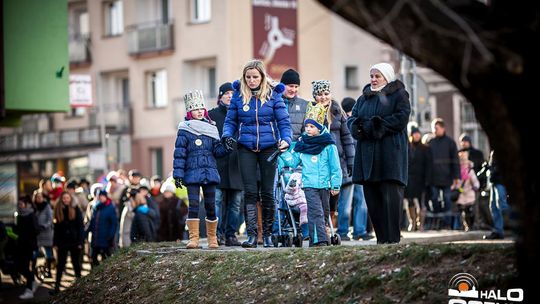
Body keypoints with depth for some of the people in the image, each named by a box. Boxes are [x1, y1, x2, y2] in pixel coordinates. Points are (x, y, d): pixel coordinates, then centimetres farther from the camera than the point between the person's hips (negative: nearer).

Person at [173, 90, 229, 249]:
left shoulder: (211, 129, 12)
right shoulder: (184, 130, 1)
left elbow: (217, 150, 10)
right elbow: (179, 153, -2)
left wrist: (226, 146, -11)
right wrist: (178, 174, -7)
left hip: (209, 172, 3)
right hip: (192, 173, -3)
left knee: (210, 205, 5)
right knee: (193, 204, -9)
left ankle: (212, 238, 13)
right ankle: (193, 238, -6)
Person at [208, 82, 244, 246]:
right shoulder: (212, 114, 8)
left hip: (236, 165, 3)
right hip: (218, 164, -3)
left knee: (235, 202, 3)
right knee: (218, 199, -9)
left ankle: (231, 235, 8)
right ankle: (218, 234, -7)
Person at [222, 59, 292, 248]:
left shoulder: (273, 94, -1)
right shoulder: (239, 95, 3)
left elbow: (284, 121, -2)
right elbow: (230, 120, 8)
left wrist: (286, 139, -19)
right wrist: (227, 135, -12)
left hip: (268, 147, 0)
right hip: (246, 148, 1)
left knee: (267, 192, 4)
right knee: (249, 191, -7)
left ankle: (267, 234, 14)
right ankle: (252, 234, -6)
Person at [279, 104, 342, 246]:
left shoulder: (328, 145, -1)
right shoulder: (301, 144, 7)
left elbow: (335, 167, 1)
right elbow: (293, 161, 14)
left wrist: (336, 185, -1)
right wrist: (284, 153, -1)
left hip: (325, 185, 0)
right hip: (309, 184, 0)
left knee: (321, 212, 7)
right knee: (316, 212, -12)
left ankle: (314, 240, 15)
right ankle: (320, 240, -19)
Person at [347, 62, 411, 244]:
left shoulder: (398, 95, 3)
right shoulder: (364, 97, 20)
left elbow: (401, 118, -10)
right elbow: (351, 118, 14)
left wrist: (376, 125, -13)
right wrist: (358, 126, -9)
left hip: (390, 152, -6)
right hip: (367, 153, 6)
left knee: (390, 195, -10)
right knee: (371, 195, 3)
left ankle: (392, 237, -10)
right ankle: (381, 237, 7)